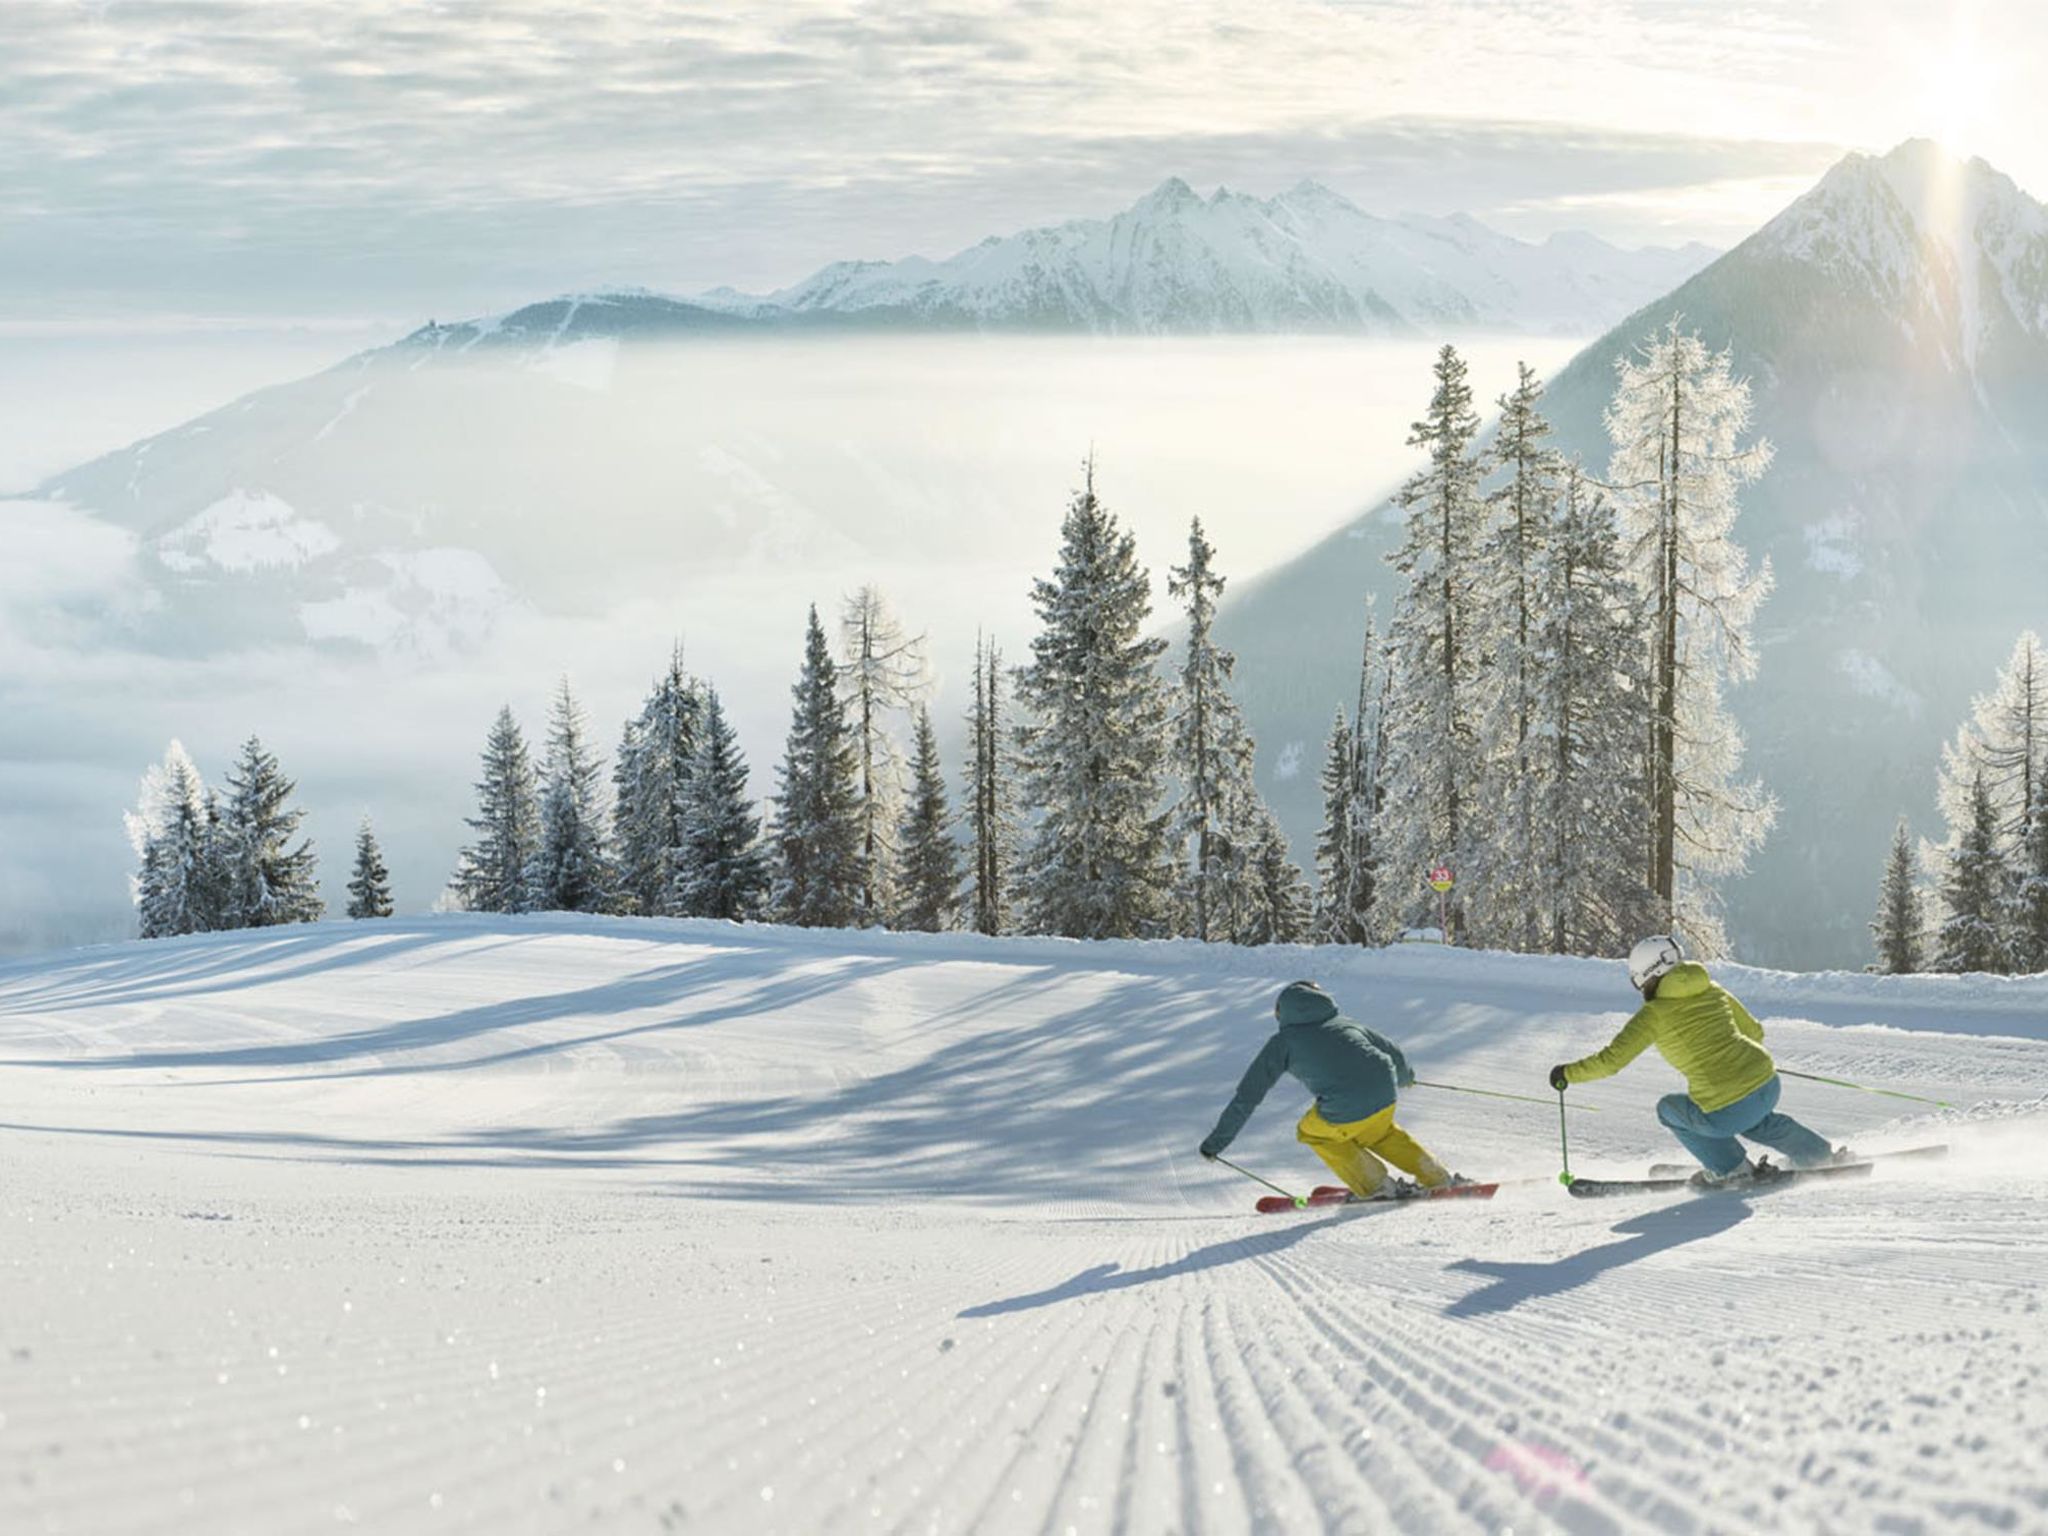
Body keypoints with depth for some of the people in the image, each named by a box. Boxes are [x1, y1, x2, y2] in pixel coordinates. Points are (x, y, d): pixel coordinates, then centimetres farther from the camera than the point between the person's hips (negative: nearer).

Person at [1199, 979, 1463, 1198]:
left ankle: (1375, 1185, 22)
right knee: (1379, 1133, 37)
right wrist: (1405, 1076, 56)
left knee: (1311, 1132, 27)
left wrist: (1216, 1142, 20)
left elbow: (1246, 1096, 12)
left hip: (1345, 1112, -5)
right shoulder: (1343, 1023, 24)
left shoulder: (1282, 1042, 13)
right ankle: (1436, 1177, 33)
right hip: (1386, 1095, 5)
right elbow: (1393, 1052, 32)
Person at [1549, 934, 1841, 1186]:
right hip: (1768, 1085, 6)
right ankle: (1820, 1155, 38)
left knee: (1669, 1109, 24)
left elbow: (1611, 1060, -6)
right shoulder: (1713, 992, 12)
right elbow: (1754, 1032, 23)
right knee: (1750, 1117, 40)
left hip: (1726, 1112, -6)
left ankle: (1732, 1168, 20)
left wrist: (1568, 1073, 9)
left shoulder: (1654, 1014, -3)